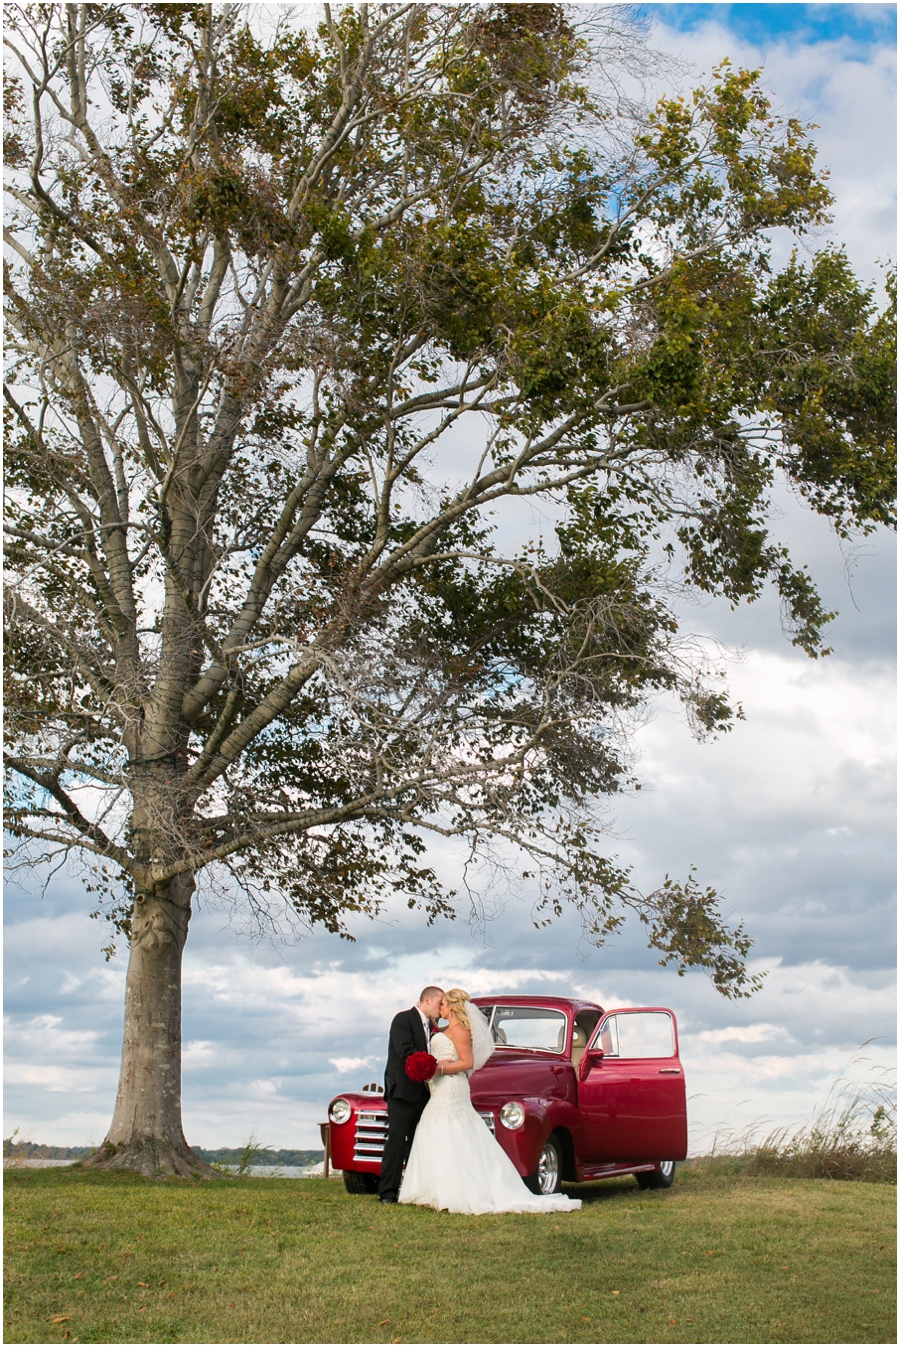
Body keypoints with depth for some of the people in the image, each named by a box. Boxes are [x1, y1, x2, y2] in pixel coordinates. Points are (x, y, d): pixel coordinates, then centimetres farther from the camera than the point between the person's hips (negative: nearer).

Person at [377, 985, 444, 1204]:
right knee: (397, 1140, -8)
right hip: (402, 1090, -8)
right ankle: (387, 1192, -5)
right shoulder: (403, 1019, -8)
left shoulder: (432, 1027, 17)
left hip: (422, 1092, 8)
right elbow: (406, 1052, -20)